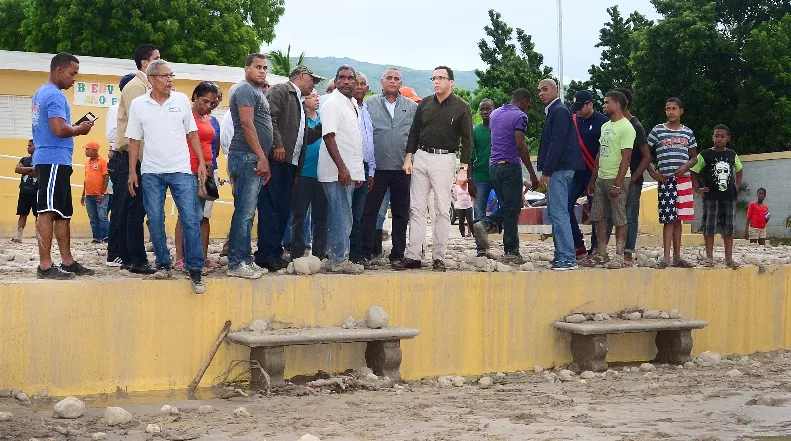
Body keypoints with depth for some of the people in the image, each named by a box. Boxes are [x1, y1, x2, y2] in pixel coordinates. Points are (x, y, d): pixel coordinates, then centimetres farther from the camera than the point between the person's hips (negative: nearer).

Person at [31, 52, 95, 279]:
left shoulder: (40, 93, 19)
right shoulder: (55, 95, -13)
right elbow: (59, 129, -23)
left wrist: (74, 128, 14)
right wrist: (79, 129, -6)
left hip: (48, 160, 11)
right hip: (54, 161, -11)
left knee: (63, 213, 13)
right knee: (48, 211, -10)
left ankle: (67, 262, 16)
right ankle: (45, 266, -10)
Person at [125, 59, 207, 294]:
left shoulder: (182, 100, 3)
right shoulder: (138, 104, 2)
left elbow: (192, 133, 9)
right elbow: (134, 140, 6)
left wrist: (201, 162, 3)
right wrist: (132, 173, 2)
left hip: (181, 170, 0)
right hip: (151, 173, 1)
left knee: (191, 219, -7)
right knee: (155, 221, 4)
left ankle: (195, 270, -3)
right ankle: (163, 264, 18)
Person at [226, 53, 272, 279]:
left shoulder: (257, 92, 23)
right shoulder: (245, 90, -8)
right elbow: (246, 125, -17)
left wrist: (263, 159, 20)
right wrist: (262, 157, -20)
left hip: (255, 159, 10)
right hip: (247, 157, -10)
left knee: (246, 212, 10)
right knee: (244, 212, -11)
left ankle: (243, 260, 14)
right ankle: (237, 263, -10)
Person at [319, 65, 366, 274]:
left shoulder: (352, 105, 18)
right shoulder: (332, 103, -9)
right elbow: (329, 137, -17)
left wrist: (358, 172, 18)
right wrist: (342, 168, -23)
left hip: (349, 171, 9)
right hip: (336, 171, -9)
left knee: (344, 217, 12)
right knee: (340, 216, -8)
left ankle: (339, 257, 18)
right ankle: (339, 260, -4)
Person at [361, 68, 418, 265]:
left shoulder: (412, 107, 10)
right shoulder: (370, 105, 7)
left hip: (403, 168, 1)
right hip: (377, 167, -1)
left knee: (401, 213, 7)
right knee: (370, 210, -1)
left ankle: (398, 253, 15)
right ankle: (367, 251, 4)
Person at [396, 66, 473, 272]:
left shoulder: (462, 107, 0)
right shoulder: (424, 104, 10)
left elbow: (467, 139, -2)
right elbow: (414, 132, 14)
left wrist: (464, 168, -9)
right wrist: (408, 158, 5)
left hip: (444, 160, -4)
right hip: (421, 157, 4)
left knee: (442, 210, -1)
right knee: (416, 208, 1)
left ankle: (439, 257, 5)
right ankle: (413, 256, 3)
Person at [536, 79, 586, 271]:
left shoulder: (559, 111, -12)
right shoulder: (554, 111, 19)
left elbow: (556, 144, -19)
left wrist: (546, 172, -20)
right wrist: (546, 172, 18)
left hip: (560, 169, -11)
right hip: (557, 170, 11)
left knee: (559, 213, -11)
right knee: (554, 213, 13)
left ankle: (567, 258, -11)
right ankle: (561, 256, 17)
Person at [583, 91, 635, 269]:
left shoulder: (626, 127, -11)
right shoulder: (605, 126, 16)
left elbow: (626, 158, -17)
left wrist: (617, 184, -21)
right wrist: (593, 180, 18)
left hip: (617, 180, -9)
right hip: (601, 179, 9)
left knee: (619, 219, -2)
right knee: (598, 217, 9)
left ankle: (619, 256, 3)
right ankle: (601, 254, 16)